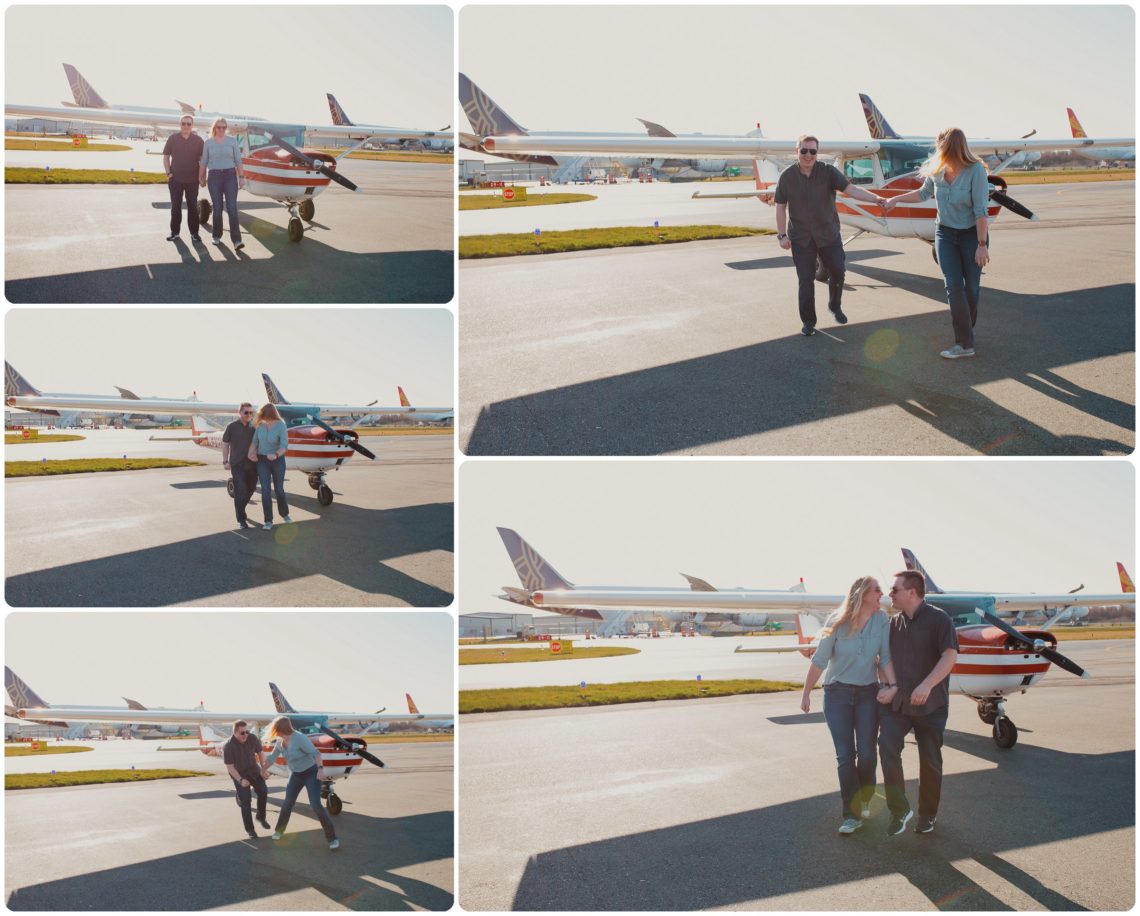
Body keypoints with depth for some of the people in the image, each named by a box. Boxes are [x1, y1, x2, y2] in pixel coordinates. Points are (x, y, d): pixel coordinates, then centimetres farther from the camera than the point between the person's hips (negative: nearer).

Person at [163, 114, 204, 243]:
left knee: (193, 207, 4)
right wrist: (168, 173, -3)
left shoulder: (198, 140, 1)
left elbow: (202, 159, 6)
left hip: (192, 179, 0)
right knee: (175, 206, 6)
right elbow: (166, 157, 6)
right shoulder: (173, 138, 1)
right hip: (175, 179, 0)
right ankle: (175, 231, 14)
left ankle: (194, 233, 10)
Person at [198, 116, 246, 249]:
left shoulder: (232, 141, 5)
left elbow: (238, 161, 5)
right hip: (214, 176, 1)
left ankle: (236, 239, -16)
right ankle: (217, 236, 17)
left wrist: (241, 176, -1)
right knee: (217, 208, 2)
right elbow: (203, 162, 10)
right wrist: (201, 178, 9)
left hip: (230, 176, -1)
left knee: (232, 207, -10)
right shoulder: (208, 143, 7)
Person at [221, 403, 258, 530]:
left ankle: (240, 508, 39)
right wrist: (225, 461, -4)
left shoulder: (254, 427, 5)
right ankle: (241, 519, -9)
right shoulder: (232, 427, -2)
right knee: (240, 491, -10)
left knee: (250, 489, 13)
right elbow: (225, 444, 2)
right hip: (237, 464, -4)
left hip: (252, 464, 4)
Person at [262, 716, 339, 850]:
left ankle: (332, 837, -12)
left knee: (316, 804, -18)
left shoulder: (299, 738, -27)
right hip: (296, 775, 7)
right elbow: (272, 756, 16)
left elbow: (315, 753, -35)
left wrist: (320, 768, -49)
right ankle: (279, 830, 37)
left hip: (311, 773, -7)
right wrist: (264, 769, 31)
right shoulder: (280, 741, -3)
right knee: (288, 803, 12)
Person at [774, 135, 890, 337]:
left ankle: (835, 306, 35)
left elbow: (850, 189, -17)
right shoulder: (787, 176, -6)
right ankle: (808, 321, 14)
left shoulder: (828, 172, -7)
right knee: (806, 280, 0)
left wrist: (875, 198, -31)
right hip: (801, 237, -1)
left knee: (838, 271, 7)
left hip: (828, 234, 1)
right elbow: (780, 207, 0)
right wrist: (782, 235, -3)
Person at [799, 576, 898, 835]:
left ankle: (864, 800, 27)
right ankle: (852, 814, 3)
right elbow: (819, 660, -5)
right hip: (837, 693, -2)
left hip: (868, 693, 2)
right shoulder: (837, 622, -12)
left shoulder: (882, 620, -7)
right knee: (845, 755, -4)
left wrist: (891, 685, -24)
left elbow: (886, 656, -8)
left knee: (866, 754, -1)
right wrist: (806, 694, 0)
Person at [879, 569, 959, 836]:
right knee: (887, 745, -19)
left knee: (930, 760, 5)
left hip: (930, 704, -3)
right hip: (897, 701, 4)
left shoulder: (938, 619, -6)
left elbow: (950, 655, -16)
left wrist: (927, 685, -27)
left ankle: (928, 814, 24)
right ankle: (899, 809, -11)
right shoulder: (893, 623, 11)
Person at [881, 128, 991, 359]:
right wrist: (895, 200, 19)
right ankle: (965, 343, -8)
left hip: (972, 234, -4)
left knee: (971, 286, 3)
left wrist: (982, 245, -23)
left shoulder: (975, 171, -21)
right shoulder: (936, 170, -5)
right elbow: (924, 193, 16)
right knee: (954, 286, -8)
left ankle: (968, 329, 22)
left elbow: (981, 210, -22)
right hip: (945, 233, 4)